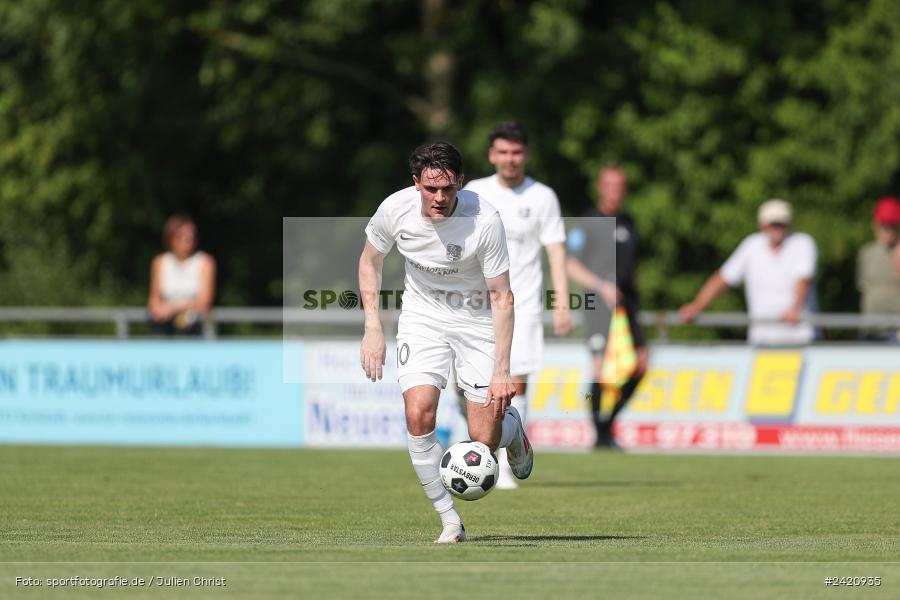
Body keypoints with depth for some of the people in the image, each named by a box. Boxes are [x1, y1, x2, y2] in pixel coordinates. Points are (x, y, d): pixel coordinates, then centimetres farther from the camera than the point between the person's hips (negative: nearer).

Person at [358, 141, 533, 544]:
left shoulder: (484, 219, -25)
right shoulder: (395, 209, -17)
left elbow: (501, 298, -18)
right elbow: (370, 261, 4)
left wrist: (501, 371, -22)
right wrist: (372, 328, -4)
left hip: (477, 319, -2)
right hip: (422, 317, 2)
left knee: (484, 440, -6)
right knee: (418, 415, -20)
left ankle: (511, 426, 33)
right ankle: (449, 521, -7)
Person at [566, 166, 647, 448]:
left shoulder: (628, 223, 17)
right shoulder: (588, 223, -3)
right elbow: (571, 266, -7)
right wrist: (601, 286, -17)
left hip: (625, 304, 6)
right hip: (599, 305, -6)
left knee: (640, 365, -2)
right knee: (602, 367, -11)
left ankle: (609, 422, 12)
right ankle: (600, 435, -5)